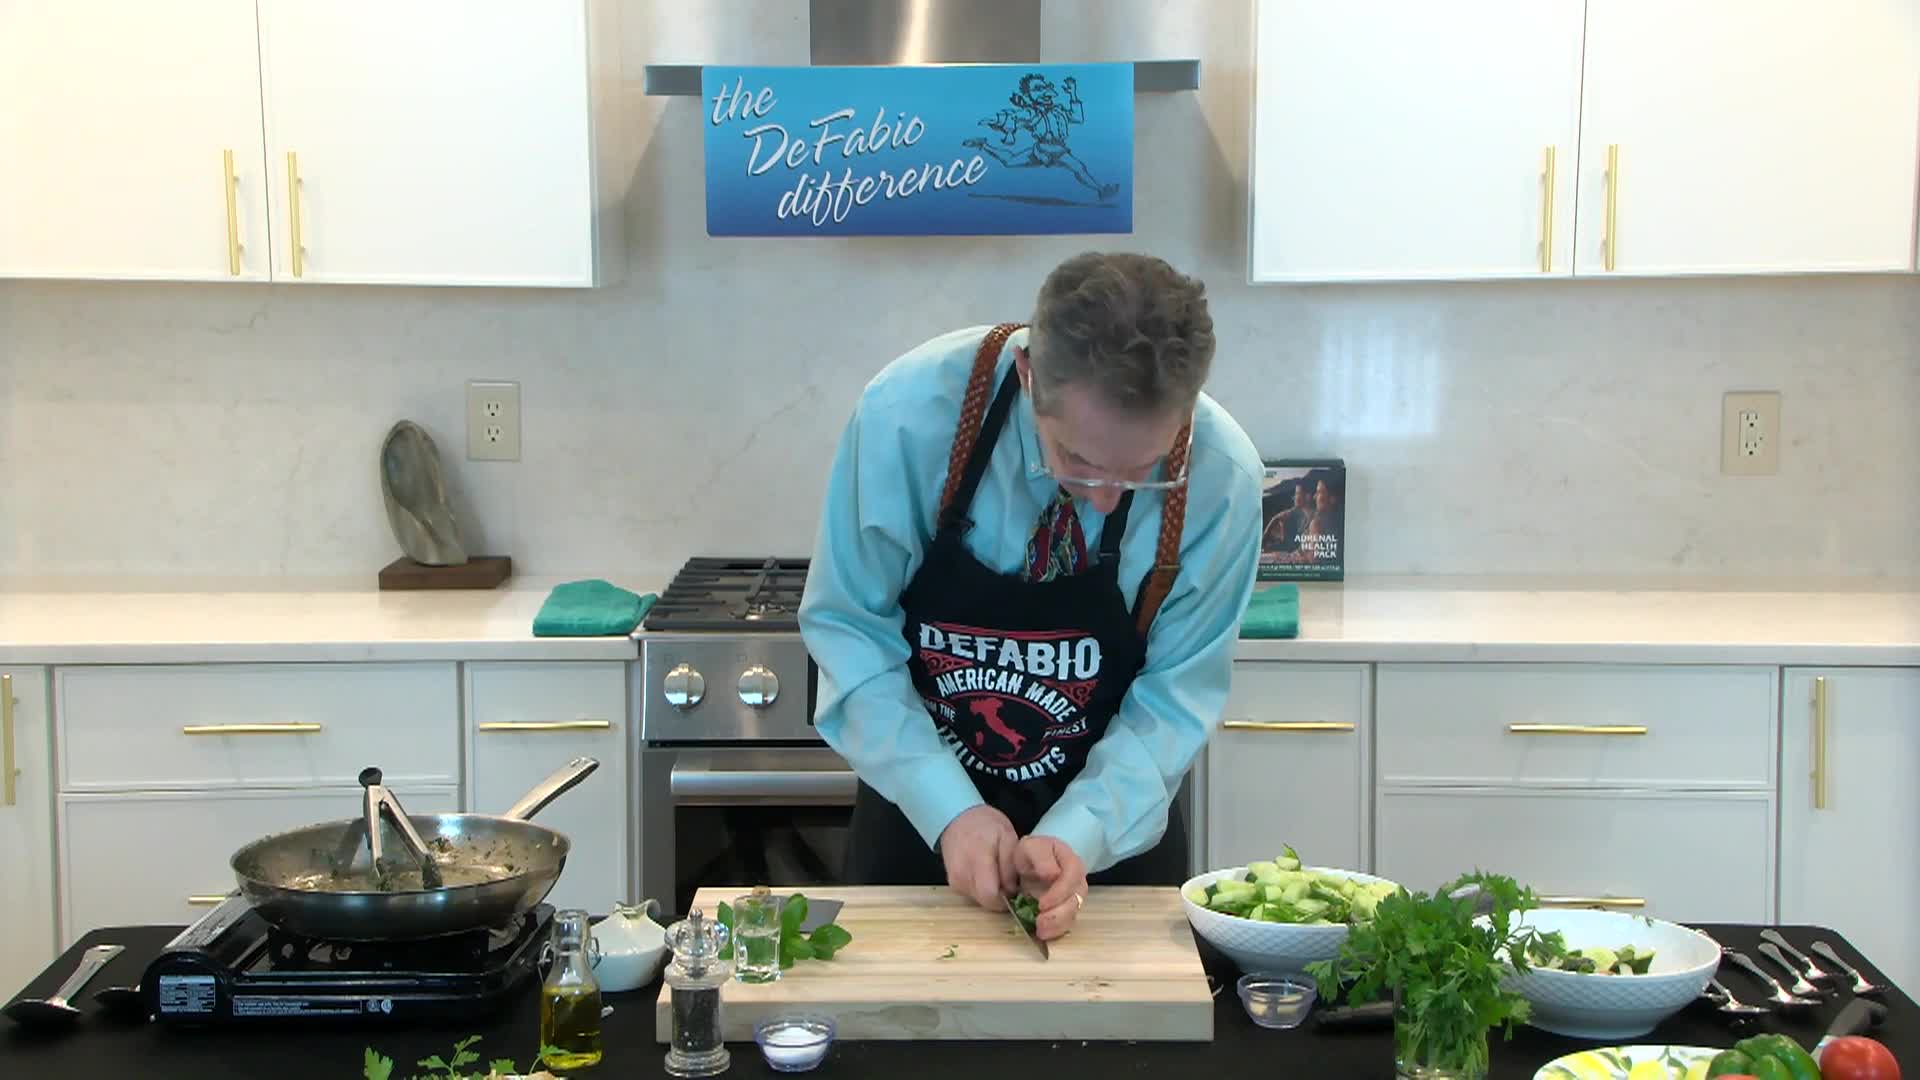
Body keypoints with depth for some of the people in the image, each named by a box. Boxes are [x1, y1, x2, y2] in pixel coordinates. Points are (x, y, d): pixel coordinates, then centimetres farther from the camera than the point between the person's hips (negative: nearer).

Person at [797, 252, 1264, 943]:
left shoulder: (1222, 475, -23)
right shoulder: (906, 416, -26)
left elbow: (1176, 696, -13)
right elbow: (847, 626, -16)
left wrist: (1078, 835, -28)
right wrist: (951, 809, -24)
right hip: (919, 818, 0)